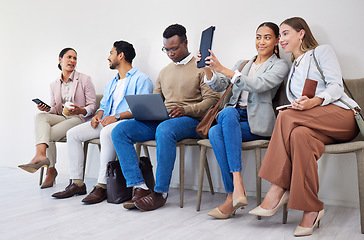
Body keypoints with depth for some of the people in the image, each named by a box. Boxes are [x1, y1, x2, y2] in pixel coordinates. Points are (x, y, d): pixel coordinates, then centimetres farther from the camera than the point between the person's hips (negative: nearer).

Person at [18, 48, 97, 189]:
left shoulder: (84, 79, 3)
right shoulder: (54, 84, 16)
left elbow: (92, 106, -1)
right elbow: (54, 110, 16)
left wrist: (80, 110, -22)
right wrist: (47, 109, -7)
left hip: (80, 119, -4)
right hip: (61, 118, 4)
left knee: (49, 134, -28)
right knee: (40, 116, -28)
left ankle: (51, 170, -24)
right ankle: (41, 155, -40)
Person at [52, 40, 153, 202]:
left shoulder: (141, 79, -1)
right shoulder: (111, 83, 28)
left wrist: (117, 116, -22)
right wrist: (97, 116, 3)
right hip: (106, 122, 8)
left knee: (106, 132, -39)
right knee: (73, 133, -7)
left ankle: (102, 186, -34)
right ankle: (77, 183, -5)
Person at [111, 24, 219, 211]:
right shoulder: (164, 72, 25)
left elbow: (212, 99, -6)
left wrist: (185, 109, -20)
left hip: (189, 120, -6)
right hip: (161, 120, 6)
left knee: (164, 130, -41)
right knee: (119, 131, -15)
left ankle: (160, 192, -28)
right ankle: (139, 187, -21)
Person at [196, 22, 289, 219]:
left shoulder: (280, 66, 7)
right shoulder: (242, 64, 25)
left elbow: (258, 85, -14)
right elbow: (219, 87, 12)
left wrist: (222, 69, -21)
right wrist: (208, 70, -10)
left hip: (257, 121, -4)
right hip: (232, 117, 4)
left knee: (227, 113, -36)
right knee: (214, 133, -31)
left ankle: (234, 191, -37)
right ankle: (235, 192, -28)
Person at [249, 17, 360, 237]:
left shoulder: (322, 51, 10)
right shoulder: (293, 68, 27)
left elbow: (336, 86, -5)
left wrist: (313, 102, -25)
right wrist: (300, 105, -7)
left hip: (342, 115, -4)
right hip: (314, 124, 4)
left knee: (286, 117, -30)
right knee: (299, 134, -33)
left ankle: (278, 190, -30)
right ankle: (311, 209, -33)